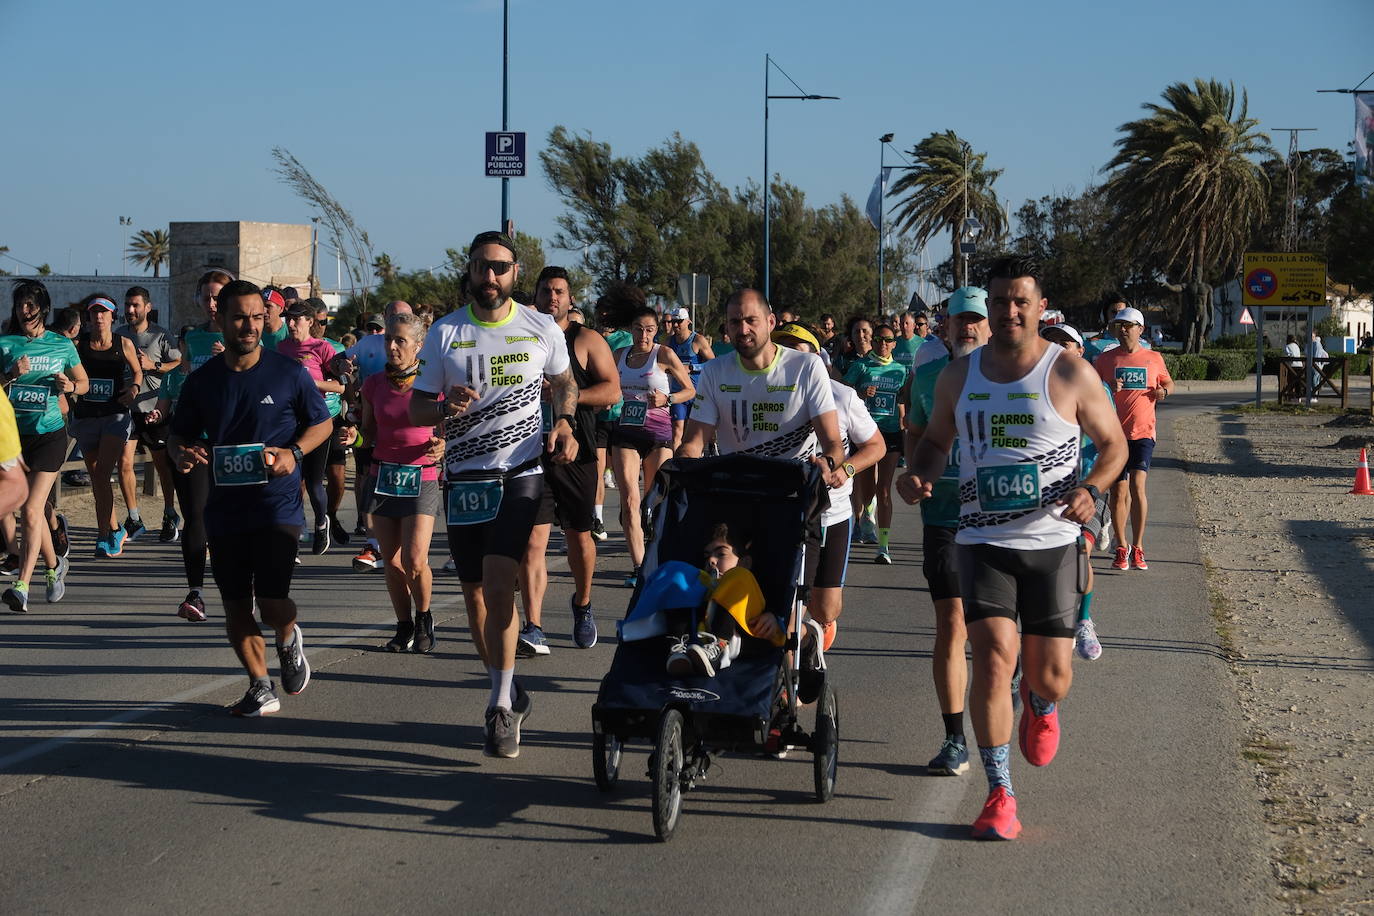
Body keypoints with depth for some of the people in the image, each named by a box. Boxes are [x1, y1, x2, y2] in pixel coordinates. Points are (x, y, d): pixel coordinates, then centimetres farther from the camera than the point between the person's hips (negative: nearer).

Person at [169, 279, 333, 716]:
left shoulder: (290, 373, -3)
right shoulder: (202, 381, 4)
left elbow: (322, 423, 7)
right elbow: (179, 434, 14)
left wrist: (294, 453, -12)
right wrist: (182, 453, -10)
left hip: (278, 504, -3)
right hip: (224, 508, 3)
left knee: (273, 604, -13)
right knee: (236, 607, 7)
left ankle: (289, 638, 22)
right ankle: (261, 688, 22)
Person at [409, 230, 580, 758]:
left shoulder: (542, 330, 2)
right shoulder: (445, 333, 3)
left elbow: (564, 383, 20)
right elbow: (416, 407, 5)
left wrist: (564, 422, 0)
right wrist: (445, 408, -17)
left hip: (521, 473, -3)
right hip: (464, 477, 3)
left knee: (499, 581, -19)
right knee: (474, 591, 8)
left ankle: (501, 706, -15)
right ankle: (507, 693, 26)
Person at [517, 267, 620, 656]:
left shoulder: (586, 340, 2)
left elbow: (612, 391, -7)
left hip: (575, 453, -1)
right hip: (531, 453, 1)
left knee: (579, 536, 12)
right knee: (532, 540, -8)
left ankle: (582, 604, 38)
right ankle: (533, 630, -12)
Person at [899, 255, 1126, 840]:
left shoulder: (1070, 374, -3)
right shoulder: (958, 376, 6)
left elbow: (1114, 443, 5)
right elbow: (936, 439, 20)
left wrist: (1090, 488, -15)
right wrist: (918, 476, -2)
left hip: (1051, 544, -1)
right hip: (982, 542, 1)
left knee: (1051, 679, 3)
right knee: (993, 657, -16)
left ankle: (1039, 705, 43)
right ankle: (1000, 796, -7)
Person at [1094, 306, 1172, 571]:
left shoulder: (1153, 358, 7)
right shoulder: (1105, 359, 5)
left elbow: (1169, 382, 23)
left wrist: (1164, 390, 0)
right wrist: (1109, 389, -12)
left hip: (1143, 432, -1)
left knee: (1137, 485, -15)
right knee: (1118, 492, 3)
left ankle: (1138, 549, -10)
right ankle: (1121, 548, 15)